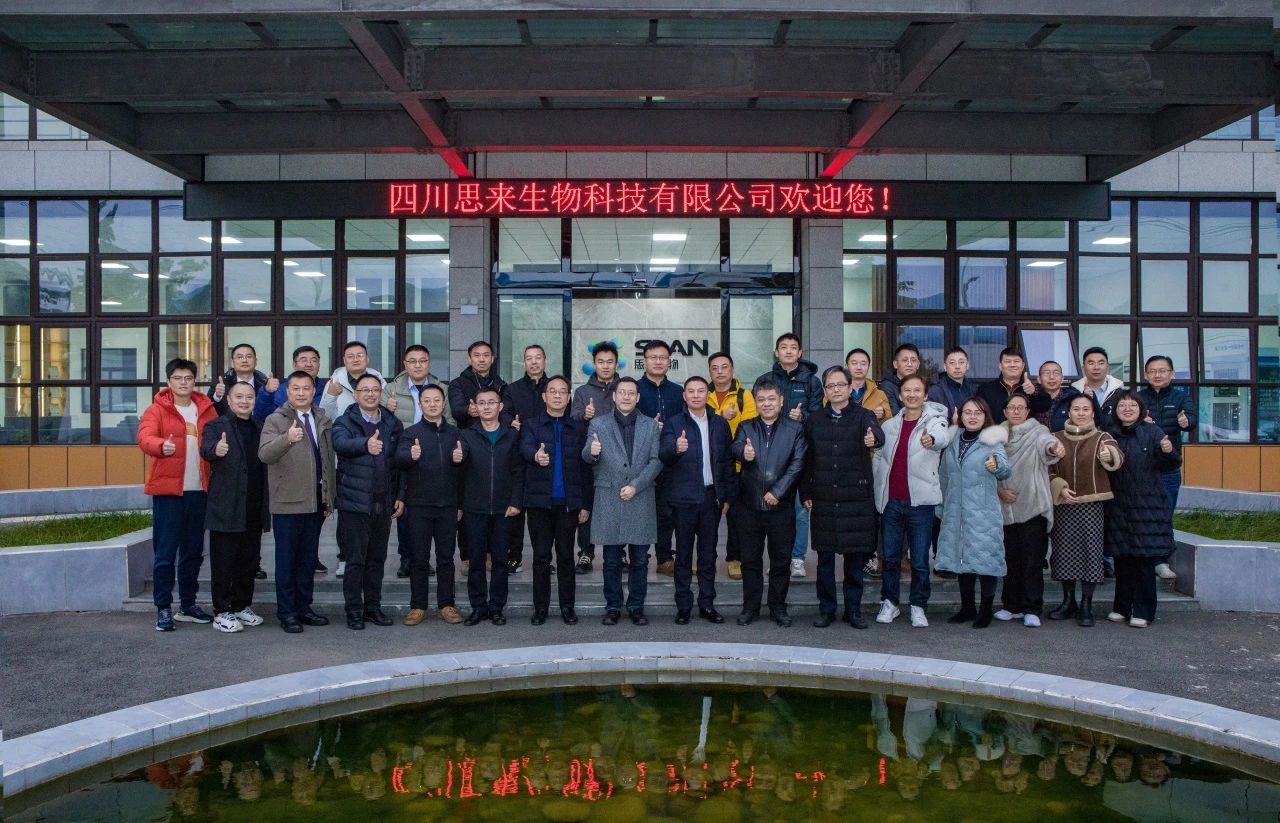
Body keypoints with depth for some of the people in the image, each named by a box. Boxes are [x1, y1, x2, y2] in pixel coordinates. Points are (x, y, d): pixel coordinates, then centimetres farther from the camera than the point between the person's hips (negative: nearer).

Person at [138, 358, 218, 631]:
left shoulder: (206, 409, 11)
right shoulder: (157, 409, -1)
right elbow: (145, 437, -19)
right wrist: (162, 445, -39)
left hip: (199, 490, 4)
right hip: (167, 489, -4)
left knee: (194, 551, 13)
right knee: (165, 552, -2)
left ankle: (188, 605, 24)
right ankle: (163, 608, 6)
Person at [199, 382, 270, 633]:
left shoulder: (261, 428, 15)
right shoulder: (216, 426, 0)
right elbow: (206, 448, -21)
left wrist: (268, 504, 7)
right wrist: (216, 449, -45)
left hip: (254, 509, 5)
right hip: (226, 509, -5)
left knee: (249, 561, 12)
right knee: (223, 563, 1)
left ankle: (242, 606, 24)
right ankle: (221, 612, 9)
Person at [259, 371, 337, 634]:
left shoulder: (323, 421, 12)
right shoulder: (276, 420, -4)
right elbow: (264, 454, -21)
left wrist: (330, 498, 14)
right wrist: (287, 438, -39)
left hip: (316, 502, 5)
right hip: (287, 503, -5)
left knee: (309, 558, 11)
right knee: (286, 558, 1)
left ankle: (303, 607, 21)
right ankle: (286, 612, 9)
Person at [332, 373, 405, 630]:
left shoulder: (393, 424, 10)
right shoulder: (345, 422, -3)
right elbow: (340, 443, -26)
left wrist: (400, 496, 5)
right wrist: (365, 444, -46)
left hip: (384, 503, 4)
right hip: (355, 503, -4)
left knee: (377, 559, 13)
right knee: (355, 560, 2)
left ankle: (373, 606, 24)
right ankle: (353, 610, 13)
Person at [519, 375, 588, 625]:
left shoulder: (578, 428, 9)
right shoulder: (531, 424, 5)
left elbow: (584, 467, 8)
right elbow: (525, 447, -16)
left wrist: (585, 504, 3)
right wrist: (536, 455, -40)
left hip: (568, 502, 1)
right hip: (539, 501, -1)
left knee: (566, 556, 7)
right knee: (541, 556, 5)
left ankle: (567, 606, 17)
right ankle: (541, 607, 14)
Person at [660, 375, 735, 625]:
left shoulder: (720, 424, 8)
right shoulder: (674, 424, -1)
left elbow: (727, 461, 10)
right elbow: (663, 455, -14)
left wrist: (727, 496, 6)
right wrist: (676, 448, -37)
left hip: (712, 497, 3)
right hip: (684, 498, -3)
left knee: (708, 554, 9)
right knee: (683, 554, 4)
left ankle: (707, 604, 18)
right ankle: (683, 606, 12)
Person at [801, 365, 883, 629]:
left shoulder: (863, 416, -1)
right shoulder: (814, 420, 7)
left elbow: (877, 433, -24)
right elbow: (806, 459, 8)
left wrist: (873, 438, -48)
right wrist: (805, 493, 4)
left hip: (856, 499, -2)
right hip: (823, 500, 2)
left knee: (855, 557, 6)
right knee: (825, 557, 7)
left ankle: (853, 609, 19)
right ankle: (826, 609, 18)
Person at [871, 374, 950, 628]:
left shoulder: (935, 421, -2)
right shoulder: (889, 425, 10)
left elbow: (943, 436, -26)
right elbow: (878, 458, 16)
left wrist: (932, 439, -50)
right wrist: (879, 489, 8)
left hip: (920, 501, -3)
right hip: (891, 500, 3)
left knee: (920, 560, 2)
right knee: (890, 556, 9)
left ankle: (918, 607, 16)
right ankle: (889, 603, 23)